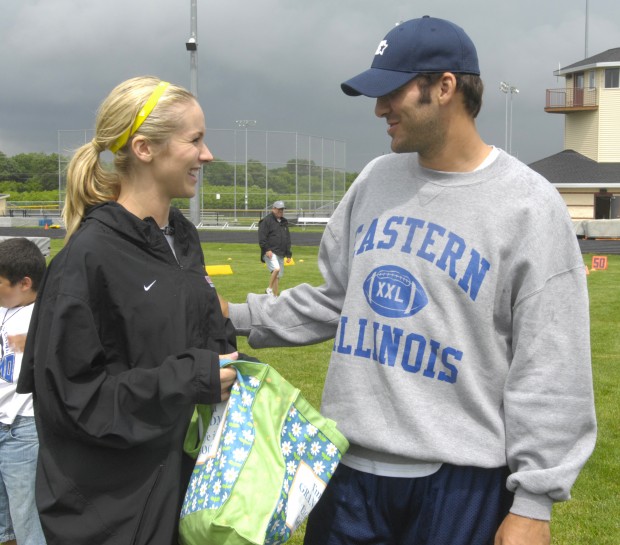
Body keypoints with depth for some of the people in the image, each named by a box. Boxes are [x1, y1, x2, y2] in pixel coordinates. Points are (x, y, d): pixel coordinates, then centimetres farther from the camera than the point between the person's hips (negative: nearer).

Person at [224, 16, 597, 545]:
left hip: (460, 478, -5)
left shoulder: (528, 204, -10)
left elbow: (550, 368, -11)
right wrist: (241, 317, 6)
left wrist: (534, 500, -12)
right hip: (350, 462, 5)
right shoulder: (376, 179, 6)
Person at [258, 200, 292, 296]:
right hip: (270, 252, -7)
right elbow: (262, 237, -10)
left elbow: (287, 239, 24)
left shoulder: (284, 222, 20)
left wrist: (288, 254, 18)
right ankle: (269, 289, -10)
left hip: (281, 254, 7)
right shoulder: (266, 221, -4)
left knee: (278, 276, 6)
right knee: (276, 269, -27)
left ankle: (275, 297, 11)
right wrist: (266, 249, -20)